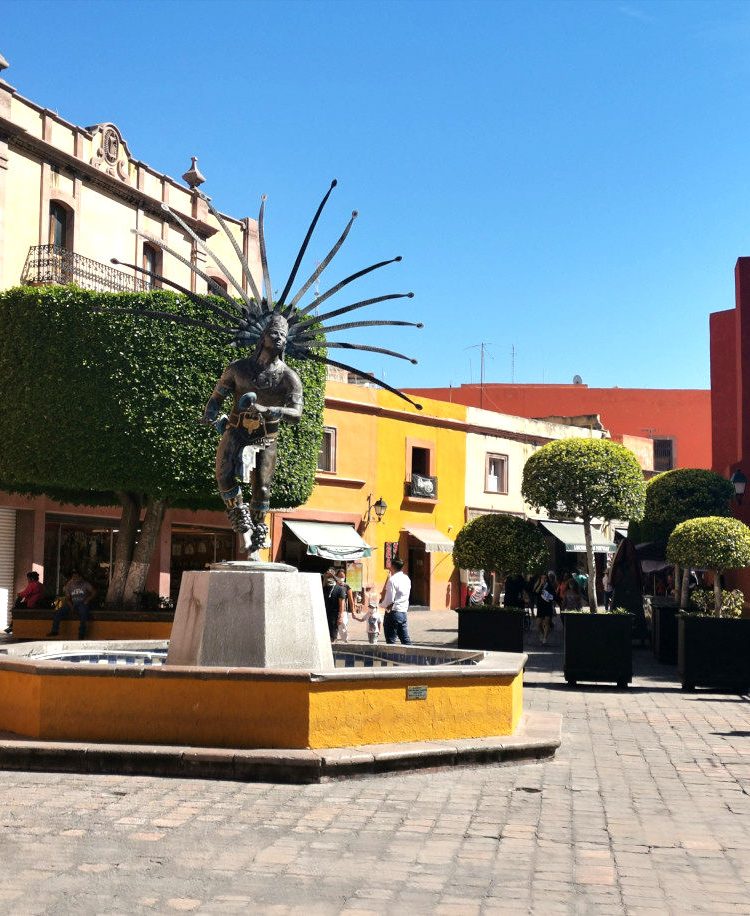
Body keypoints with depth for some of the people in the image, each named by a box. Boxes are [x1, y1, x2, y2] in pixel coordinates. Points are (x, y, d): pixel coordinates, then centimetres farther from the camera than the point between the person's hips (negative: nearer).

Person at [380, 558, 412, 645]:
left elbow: (389, 600, -19)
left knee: (391, 641, -1)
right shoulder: (407, 579, 9)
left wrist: (381, 604, 1)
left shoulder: (392, 580, -15)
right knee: (405, 639, 11)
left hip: (393, 613, -7)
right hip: (404, 612, 7)